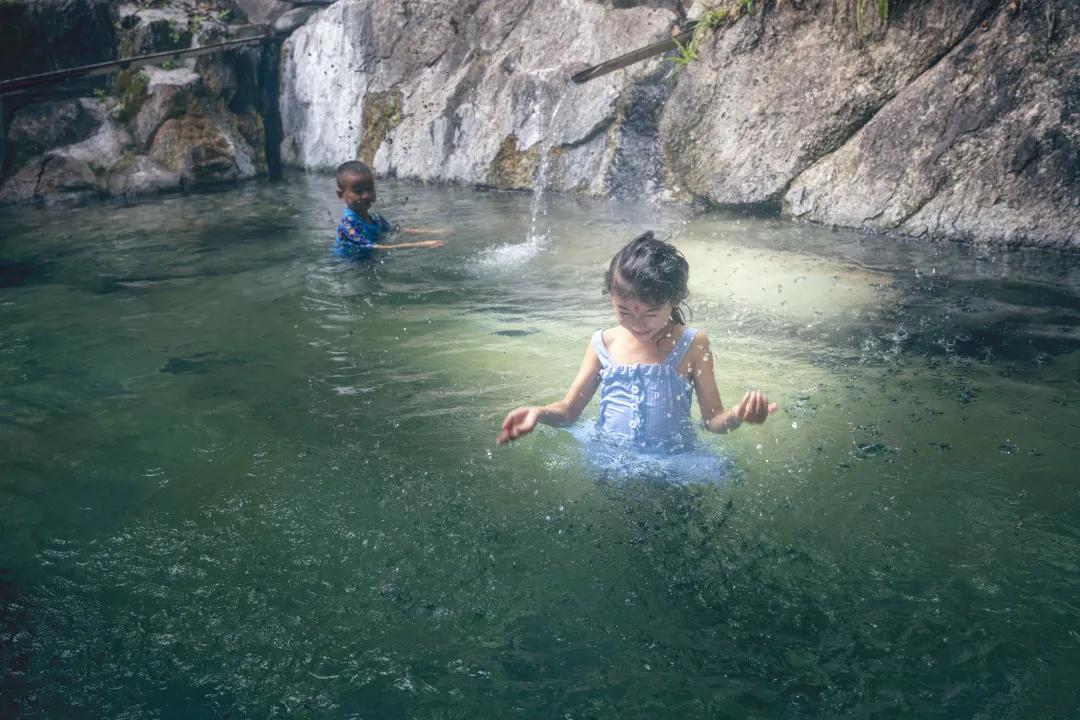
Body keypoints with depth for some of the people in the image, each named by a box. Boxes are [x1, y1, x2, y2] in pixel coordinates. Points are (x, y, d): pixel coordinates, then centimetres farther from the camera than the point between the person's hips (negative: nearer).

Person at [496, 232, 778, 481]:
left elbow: (712, 419, 0)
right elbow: (569, 409, 9)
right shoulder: (604, 344, 2)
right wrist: (539, 412, -14)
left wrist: (736, 415, -24)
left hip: (671, 462, -1)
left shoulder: (692, 345, -2)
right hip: (608, 459, 1)